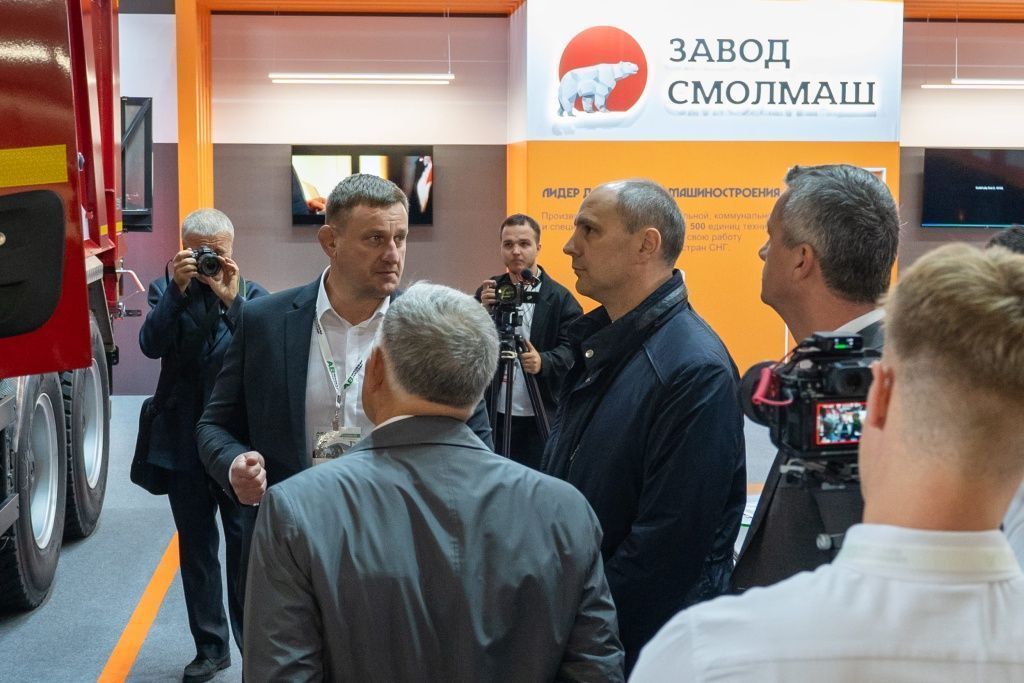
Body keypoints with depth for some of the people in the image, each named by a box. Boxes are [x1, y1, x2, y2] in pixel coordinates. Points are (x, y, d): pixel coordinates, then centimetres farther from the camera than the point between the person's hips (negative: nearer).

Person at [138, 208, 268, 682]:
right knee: (196, 551, 13)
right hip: (183, 442, 3)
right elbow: (151, 345, -12)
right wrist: (177, 288, -21)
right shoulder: (166, 291, 4)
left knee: (245, 549, 0)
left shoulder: (252, 295, 0)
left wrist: (232, 299, -23)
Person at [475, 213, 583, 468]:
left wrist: (544, 361, -28)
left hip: (541, 417, -3)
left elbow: (571, 349, -8)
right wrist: (483, 311, -13)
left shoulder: (560, 297, -1)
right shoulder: (489, 292, 8)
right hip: (494, 413, 3)